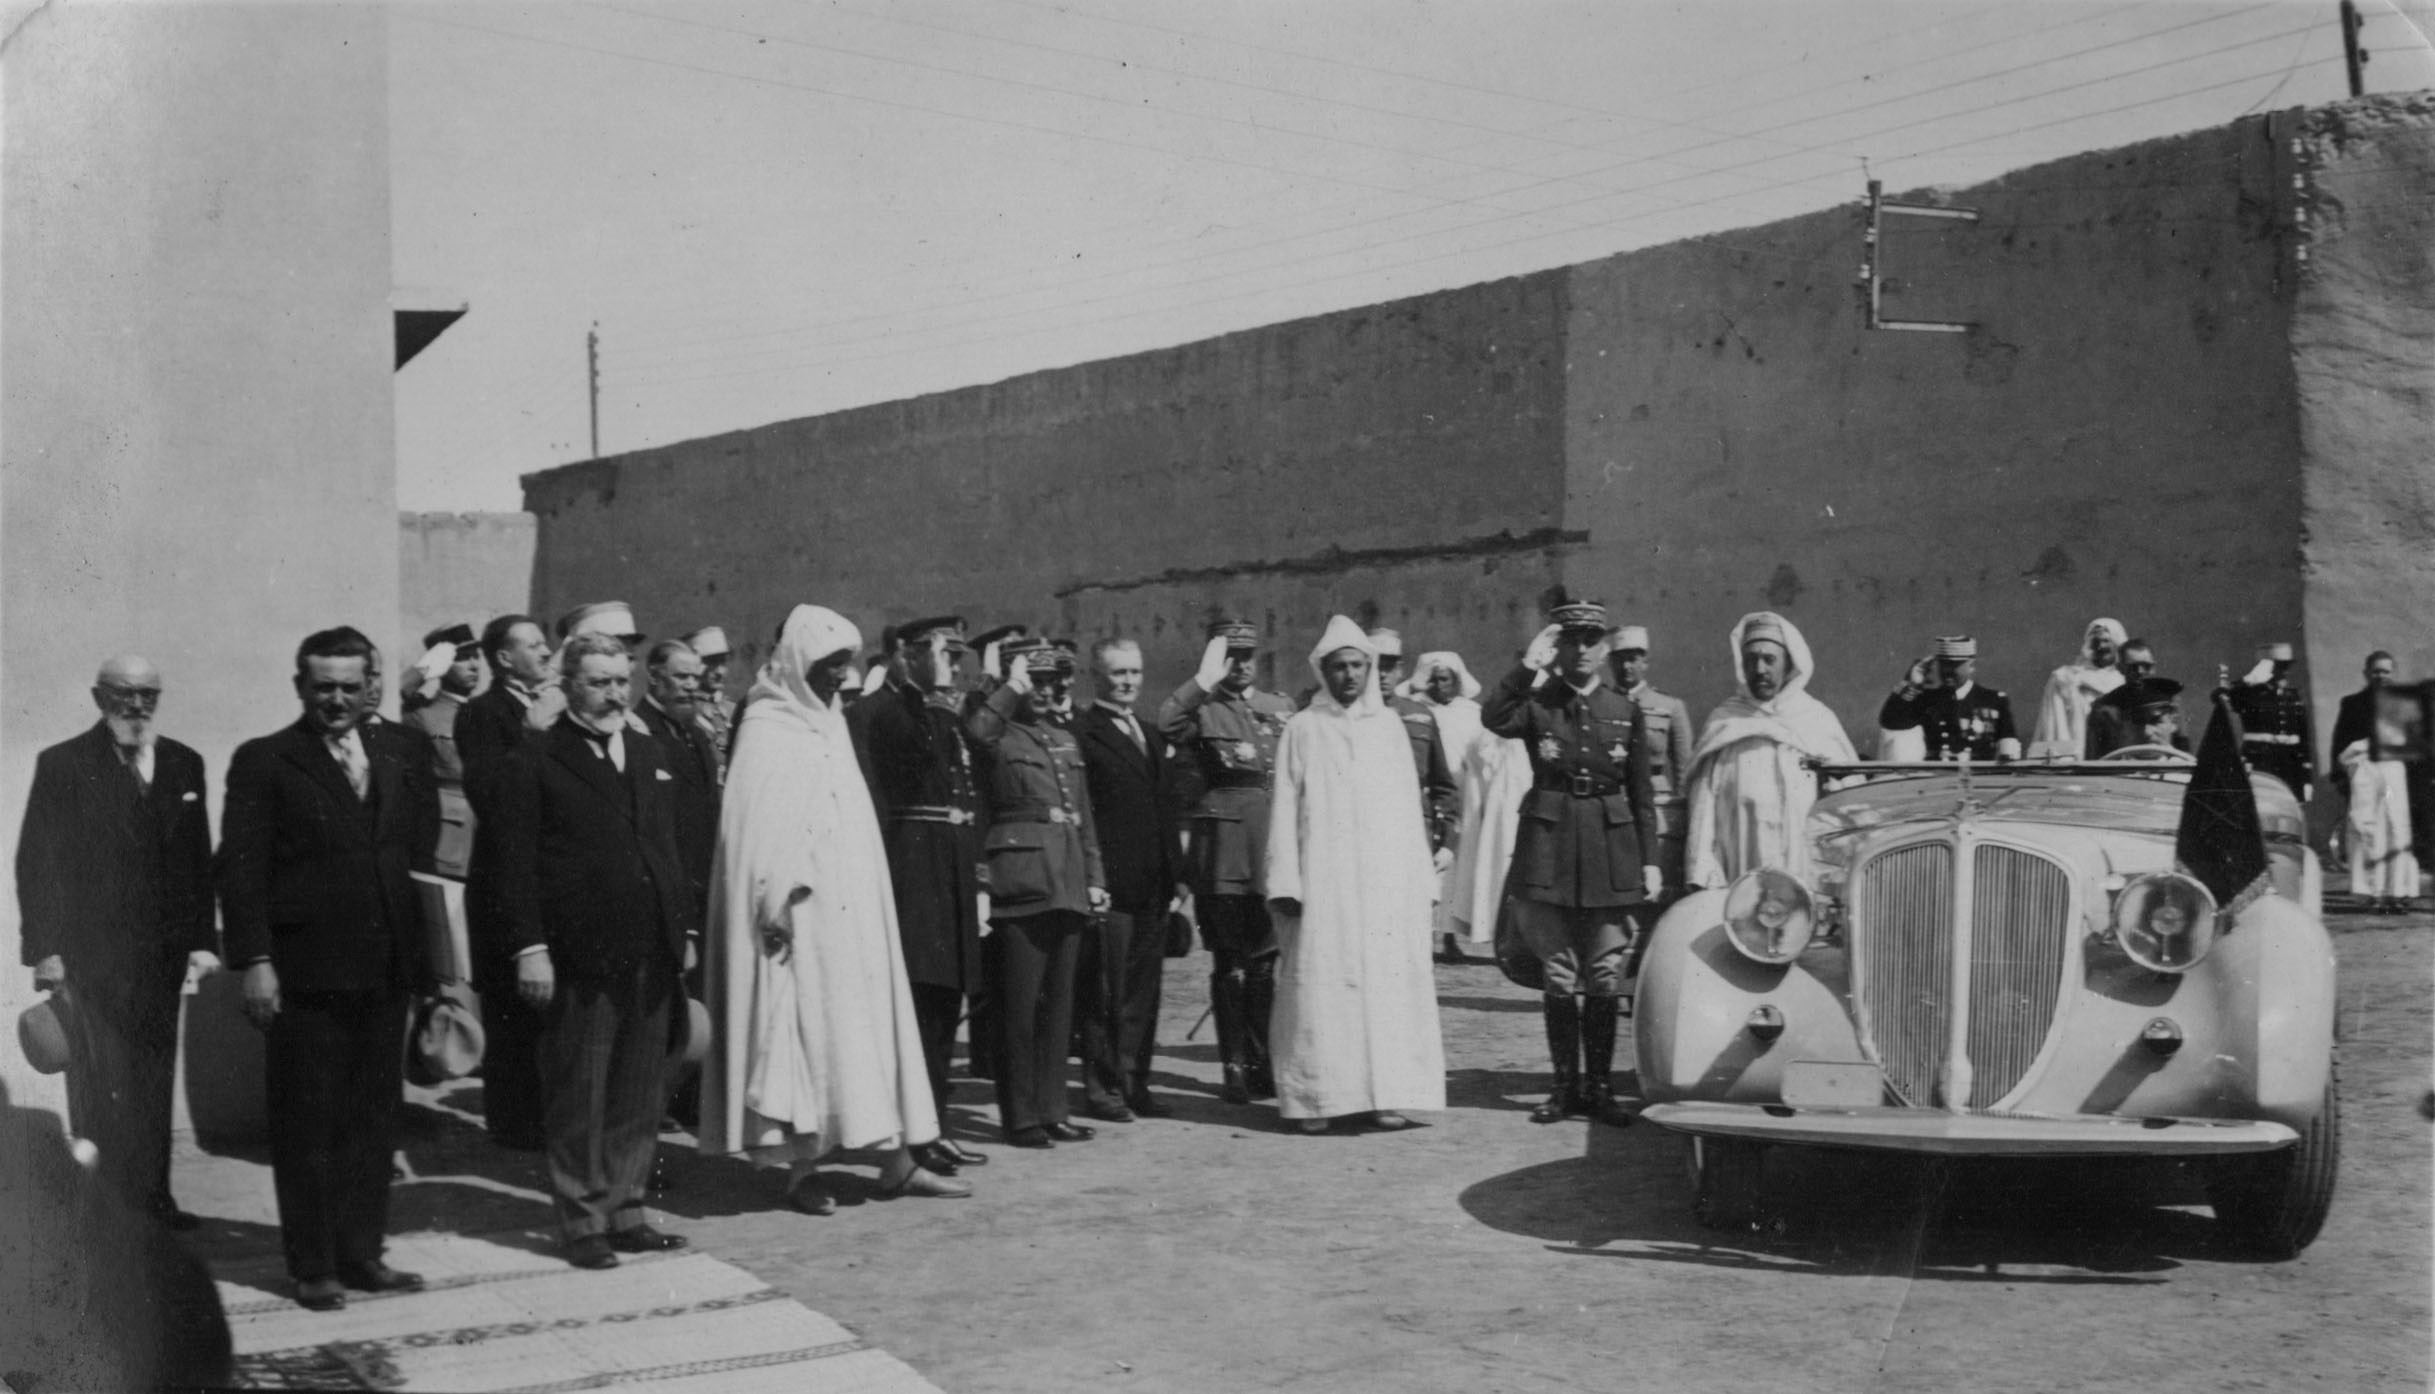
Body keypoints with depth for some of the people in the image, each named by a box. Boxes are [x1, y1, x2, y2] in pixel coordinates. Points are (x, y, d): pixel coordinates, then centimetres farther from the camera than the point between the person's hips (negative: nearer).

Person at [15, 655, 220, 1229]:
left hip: (163, 952, 4)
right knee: (103, 1085, -2)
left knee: (154, 1080, 8)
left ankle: (153, 1199, 15)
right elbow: (36, 864, -3)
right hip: (91, 956, -4)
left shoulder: (183, 764, 10)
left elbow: (198, 860, 10)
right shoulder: (62, 765, -2)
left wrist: (202, 939, 3)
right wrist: (45, 949, -9)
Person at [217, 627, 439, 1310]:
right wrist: (254, 960, -13)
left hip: (387, 966, 4)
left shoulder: (401, 753, 11)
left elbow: (426, 852, 11)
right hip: (306, 971, -4)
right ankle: (313, 1267, 12)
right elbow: (240, 867, -5)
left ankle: (362, 1253, 20)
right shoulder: (263, 762, -1)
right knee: (307, 1124, 3)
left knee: (373, 1119, 10)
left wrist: (430, 947, 3)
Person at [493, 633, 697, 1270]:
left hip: (651, 956, 6)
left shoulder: (650, 755, 16)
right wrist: (529, 947, -13)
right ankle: (582, 1222, 12)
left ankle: (624, 1212, 20)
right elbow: (516, 865, -7)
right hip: (578, 961, -6)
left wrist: (686, 927, 12)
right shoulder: (534, 764, -3)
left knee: (639, 1097, 10)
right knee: (577, 1099, 3)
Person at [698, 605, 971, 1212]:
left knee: (868, 1021, 6)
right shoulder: (766, 731, -8)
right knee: (802, 1022, -3)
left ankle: (895, 1160, 9)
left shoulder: (828, 724, 14)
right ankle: (801, 1167, 4)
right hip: (800, 913, -8)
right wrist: (777, 905, -21)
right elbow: (758, 832, -15)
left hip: (849, 911, 8)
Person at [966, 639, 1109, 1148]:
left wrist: (1095, 878, 16)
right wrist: (1013, 689, -20)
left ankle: (1051, 1110, 17)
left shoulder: (1065, 739, 19)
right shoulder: (999, 735, -3)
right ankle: (1020, 1118, 4)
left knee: (1059, 1004, 10)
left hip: (1068, 887, 7)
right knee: (1020, 1005, -3)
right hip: (1020, 884, -7)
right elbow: (975, 730, -31)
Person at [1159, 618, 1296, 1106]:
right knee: (1229, 964, 0)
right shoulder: (1201, 710, 1)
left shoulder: (1280, 709, 17)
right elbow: (1166, 723, -23)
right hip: (1221, 849, -4)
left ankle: (1264, 1065, 15)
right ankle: (1234, 1068, 5)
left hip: (1274, 846, 4)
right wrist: (1206, 678, -22)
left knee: (1266, 963, 7)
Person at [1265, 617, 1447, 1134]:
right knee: (1320, 985, -5)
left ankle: (1384, 1094, 2)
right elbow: (1285, 808, 3)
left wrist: (1417, 878, 3)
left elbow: (1407, 807, 11)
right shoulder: (1303, 729, 6)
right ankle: (1316, 1097, -1)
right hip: (1322, 882, -2)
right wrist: (1286, 884, -6)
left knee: (1387, 982, -2)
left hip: (1384, 881, 2)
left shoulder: (1390, 726, 12)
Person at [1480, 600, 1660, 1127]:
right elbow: (1493, 719, -20)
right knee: (1559, 974, 3)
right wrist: (1529, 664, -20)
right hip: (1549, 846, -1)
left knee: (1605, 975, 2)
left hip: (1610, 849, 1)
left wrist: (1650, 861, 5)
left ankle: (1599, 1086, 11)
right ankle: (1566, 1085, 13)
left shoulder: (1627, 713, 8)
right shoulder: (1536, 705, 3)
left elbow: (1642, 796, 10)